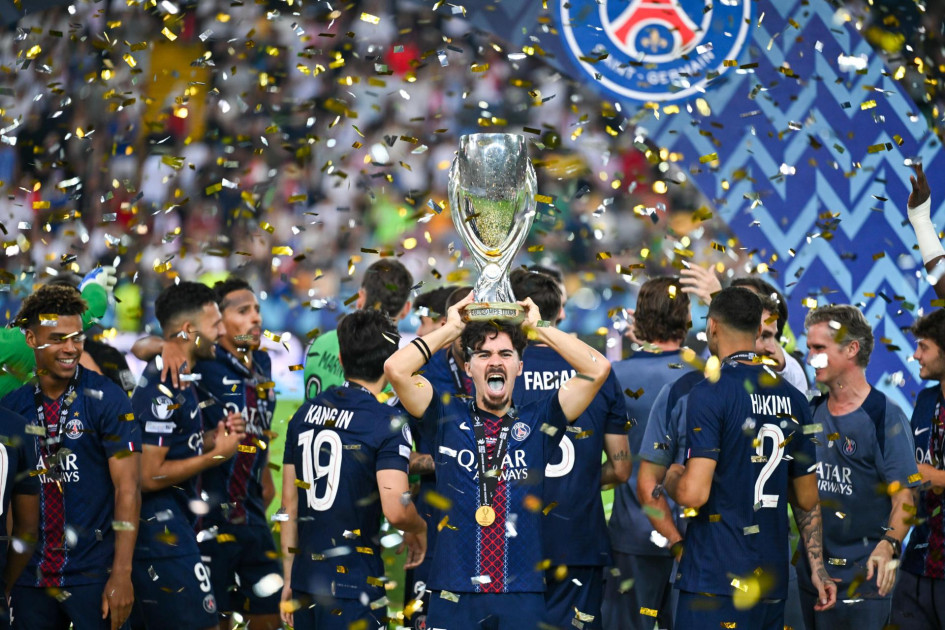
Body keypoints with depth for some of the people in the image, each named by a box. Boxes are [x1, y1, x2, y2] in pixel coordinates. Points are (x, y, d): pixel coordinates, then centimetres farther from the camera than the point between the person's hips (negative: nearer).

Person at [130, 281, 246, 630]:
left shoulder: (165, 377, 13)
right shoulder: (163, 391, -18)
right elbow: (149, 476, -21)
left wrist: (212, 438, 8)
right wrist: (216, 455, -13)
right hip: (163, 535, -10)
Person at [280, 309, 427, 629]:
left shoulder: (305, 414, 8)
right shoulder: (388, 423, -11)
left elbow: (289, 503, 13)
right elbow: (395, 510, -22)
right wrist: (418, 530, 1)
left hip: (305, 576, 6)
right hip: (353, 585, -6)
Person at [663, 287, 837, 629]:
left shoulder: (710, 393, -10)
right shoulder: (793, 399, 10)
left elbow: (693, 493, -18)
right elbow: (808, 500, 17)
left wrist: (670, 477, 5)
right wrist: (817, 568, 26)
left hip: (717, 582, -7)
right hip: (773, 581, 7)